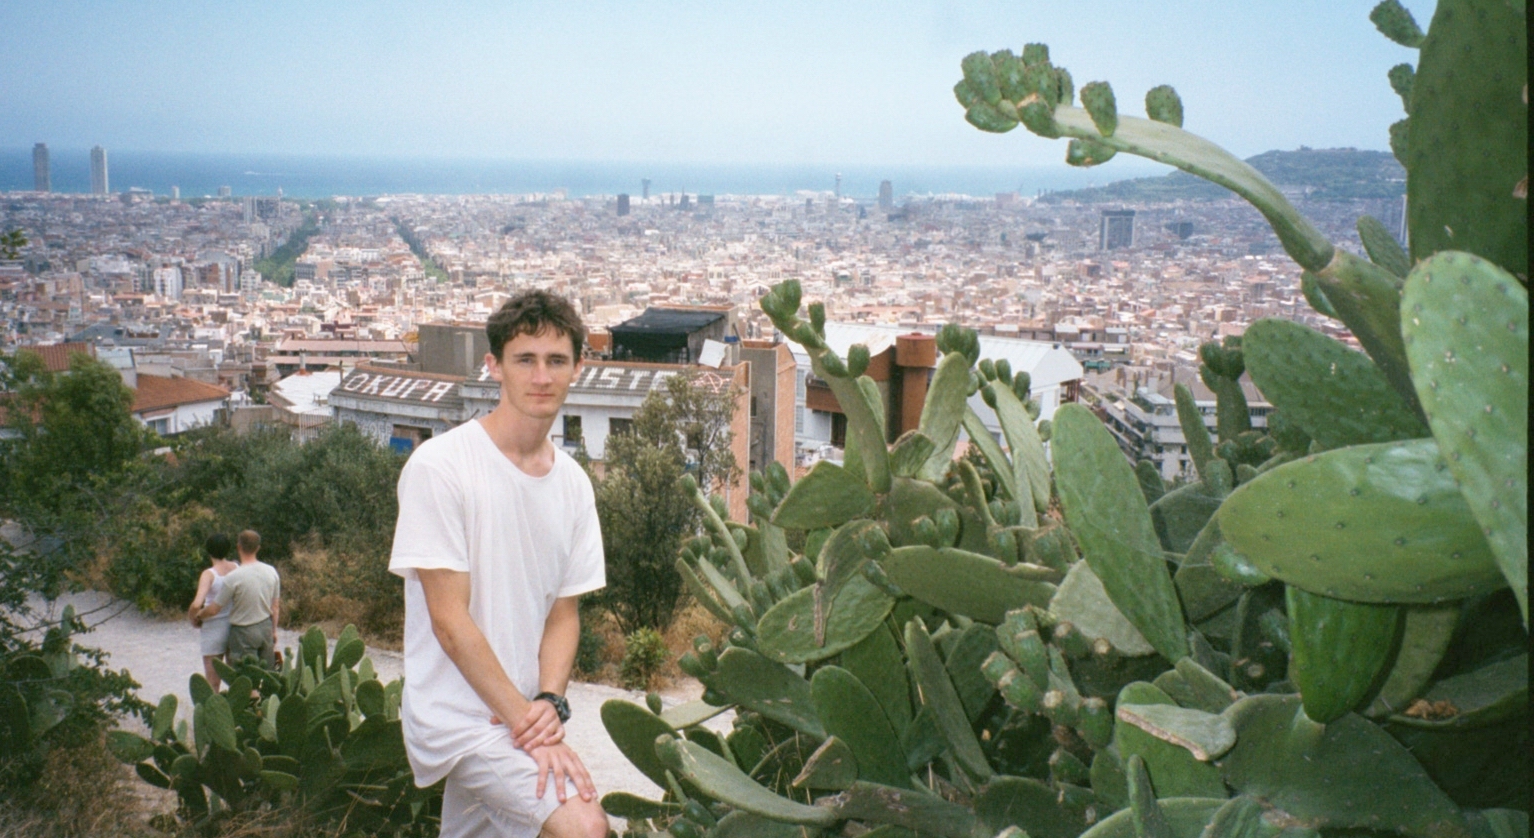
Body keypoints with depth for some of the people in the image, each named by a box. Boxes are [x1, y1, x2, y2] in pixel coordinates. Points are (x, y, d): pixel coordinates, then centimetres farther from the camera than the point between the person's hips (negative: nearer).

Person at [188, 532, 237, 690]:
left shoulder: (209, 574, -17)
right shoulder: (237, 569, -2)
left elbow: (197, 604, -27)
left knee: (212, 685, 4)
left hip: (214, 628, -5)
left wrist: (194, 618, -9)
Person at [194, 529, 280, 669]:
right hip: (266, 627, 5)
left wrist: (198, 616, 10)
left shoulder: (233, 577, -18)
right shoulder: (271, 572, -3)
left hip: (243, 632, -5)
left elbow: (214, 609, -11)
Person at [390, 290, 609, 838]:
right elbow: (450, 619, -16)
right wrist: (525, 722, -18)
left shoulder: (573, 483, 6)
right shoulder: (439, 465, -13)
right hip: (458, 713, -7)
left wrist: (548, 703, -10)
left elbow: (564, 613, 8)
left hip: (522, 714, 7)